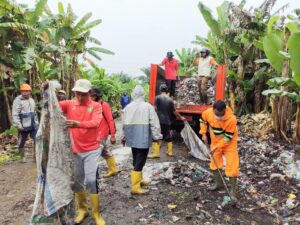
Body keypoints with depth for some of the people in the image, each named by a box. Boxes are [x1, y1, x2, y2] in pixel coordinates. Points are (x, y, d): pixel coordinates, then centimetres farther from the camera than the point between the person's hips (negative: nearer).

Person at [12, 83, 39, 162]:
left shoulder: (31, 100, 12)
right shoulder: (18, 100, -10)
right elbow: (15, 114, -15)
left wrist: (36, 122, 18)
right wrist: (18, 125, -22)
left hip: (33, 125, 6)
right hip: (23, 126, -5)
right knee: (21, 143, 8)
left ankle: (36, 156, 14)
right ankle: (22, 157, 26)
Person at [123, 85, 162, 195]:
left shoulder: (127, 107, 4)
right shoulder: (148, 107, -12)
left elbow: (124, 124, 9)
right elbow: (154, 123, -12)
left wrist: (126, 137, 20)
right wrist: (157, 136, -3)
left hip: (132, 138, 6)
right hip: (143, 139, -6)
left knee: (136, 160, 19)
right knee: (140, 162, -1)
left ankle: (139, 180, 34)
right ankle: (135, 187, 3)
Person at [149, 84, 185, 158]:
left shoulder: (158, 97, -5)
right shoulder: (170, 100, 4)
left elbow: (155, 108, -10)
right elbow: (174, 111, 7)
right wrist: (181, 117, 20)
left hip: (159, 120, -4)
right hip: (167, 121, 4)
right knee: (168, 137, 15)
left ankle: (156, 153, -3)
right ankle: (170, 152, 24)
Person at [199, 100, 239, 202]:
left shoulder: (231, 119, -33)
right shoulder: (208, 113, -22)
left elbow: (228, 137, -25)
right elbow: (203, 120, 2)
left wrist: (217, 147, -23)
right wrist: (204, 134, -4)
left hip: (229, 143, -4)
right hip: (215, 141, 5)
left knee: (232, 165, -6)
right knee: (214, 162, 14)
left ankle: (232, 191, 7)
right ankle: (218, 183, 35)